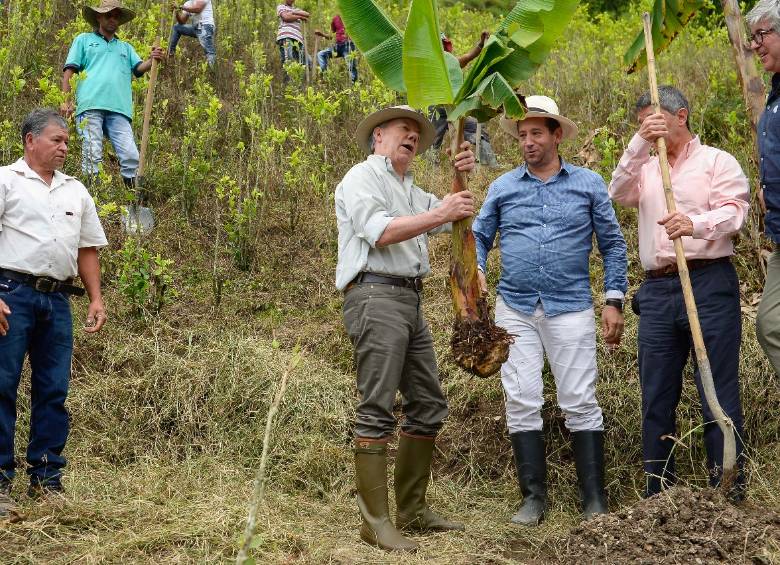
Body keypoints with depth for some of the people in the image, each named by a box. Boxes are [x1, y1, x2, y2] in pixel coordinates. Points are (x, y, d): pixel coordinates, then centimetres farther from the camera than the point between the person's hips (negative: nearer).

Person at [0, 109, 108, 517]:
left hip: (57, 300, 5)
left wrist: (96, 299, 11)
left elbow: (87, 249, 21)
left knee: (53, 391, 6)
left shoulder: (75, 191, 19)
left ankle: (46, 479, 12)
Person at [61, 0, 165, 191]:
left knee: (131, 156, -11)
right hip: (90, 105, -2)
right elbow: (69, 70, 13)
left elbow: (139, 68, 14)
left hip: (119, 109, 3)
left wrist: (152, 60, -9)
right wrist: (66, 100, 0)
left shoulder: (126, 48, 30)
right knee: (92, 156, -11)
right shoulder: (84, 40, 21)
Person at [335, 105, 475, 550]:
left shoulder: (411, 190, 27)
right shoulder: (363, 177, 0)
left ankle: (413, 511, 17)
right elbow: (380, 232, -16)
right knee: (378, 410, -12)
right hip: (376, 297, -10)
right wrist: (439, 213, -22)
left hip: (410, 301, 10)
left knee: (428, 405, 10)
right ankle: (375, 522, -12)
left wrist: (461, 178, 5)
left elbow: (452, 219, 20)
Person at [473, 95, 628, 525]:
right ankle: (534, 496, 9)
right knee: (521, 402, 0)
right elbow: (480, 237, 13)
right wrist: (476, 269, -8)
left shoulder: (588, 184, 6)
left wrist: (614, 300, 0)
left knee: (580, 403, -3)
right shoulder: (502, 187, 9)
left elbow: (612, 244, 7)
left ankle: (594, 499, 4)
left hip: (570, 308, -2)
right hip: (515, 309, 2)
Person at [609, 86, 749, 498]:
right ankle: (658, 492, 14)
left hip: (709, 283, -5)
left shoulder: (717, 161, 6)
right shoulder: (646, 169, 20)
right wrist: (639, 144, -12)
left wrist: (694, 224, -29)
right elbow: (619, 194, 0)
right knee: (656, 397, 6)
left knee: (719, 391, -5)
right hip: (657, 290, 5)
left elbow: (734, 211, -9)